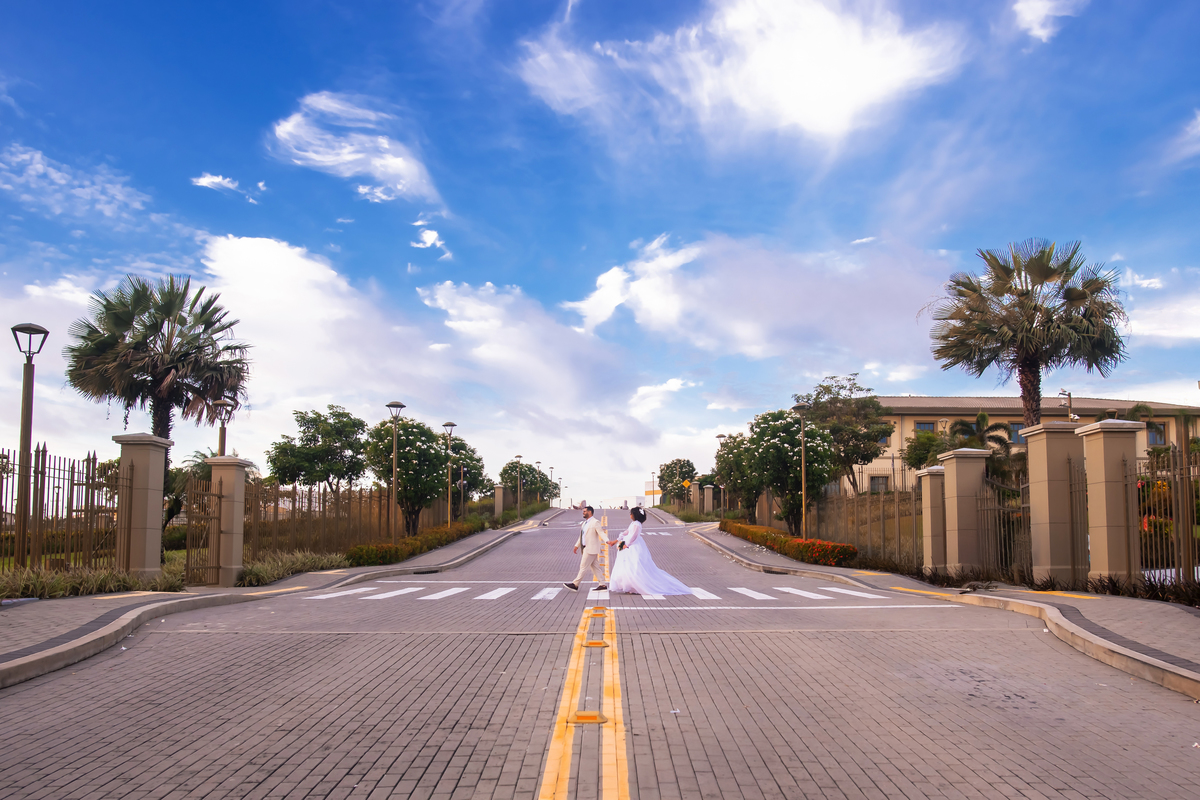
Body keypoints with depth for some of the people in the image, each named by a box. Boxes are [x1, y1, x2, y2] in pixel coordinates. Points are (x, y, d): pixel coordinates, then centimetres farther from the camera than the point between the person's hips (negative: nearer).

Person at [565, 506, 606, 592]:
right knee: (595, 567, 9)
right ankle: (603, 584, 12)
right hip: (586, 548, 9)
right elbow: (581, 536, 26)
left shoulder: (595, 522, -11)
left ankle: (575, 584, -1)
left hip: (591, 549, -9)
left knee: (583, 566, -5)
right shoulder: (584, 523, 18)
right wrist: (577, 546, 26)